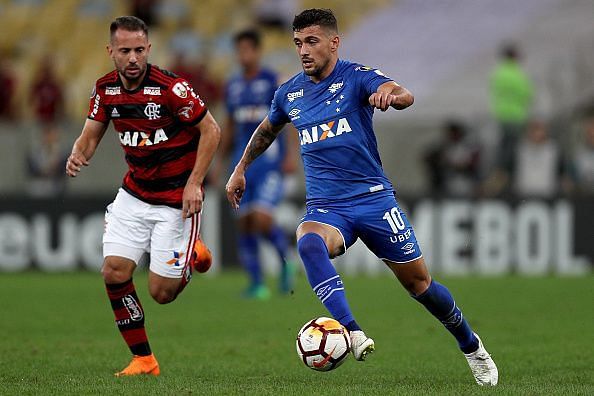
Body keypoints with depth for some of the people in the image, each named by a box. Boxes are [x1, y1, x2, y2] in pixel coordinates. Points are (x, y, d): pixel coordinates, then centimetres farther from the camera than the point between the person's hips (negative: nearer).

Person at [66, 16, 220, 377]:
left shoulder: (171, 87, -20)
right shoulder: (106, 89, -2)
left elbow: (210, 130, -13)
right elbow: (92, 134, 8)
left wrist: (194, 183, -18)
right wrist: (78, 155, -16)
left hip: (177, 198, -5)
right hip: (134, 194, 5)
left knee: (161, 292, -6)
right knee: (115, 273, -8)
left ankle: (193, 254, 29)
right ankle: (143, 359, 7)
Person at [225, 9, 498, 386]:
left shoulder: (356, 77, -8)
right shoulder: (290, 93, 7)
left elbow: (405, 96, -28)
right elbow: (266, 131, 29)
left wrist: (391, 93, -51)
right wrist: (241, 169, 32)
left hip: (373, 198, -2)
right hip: (325, 207, 2)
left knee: (418, 282, 3)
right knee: (308, 242, -34)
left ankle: (471, 344, 31)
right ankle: (353, 334, -45)